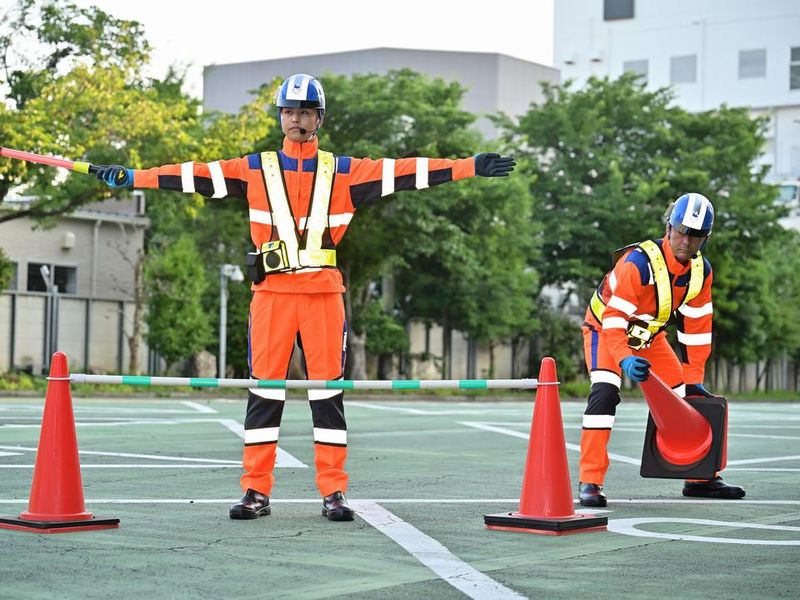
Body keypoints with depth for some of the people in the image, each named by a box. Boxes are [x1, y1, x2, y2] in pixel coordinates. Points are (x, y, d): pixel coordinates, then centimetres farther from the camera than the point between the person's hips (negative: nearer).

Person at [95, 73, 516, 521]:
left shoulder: (342, 171, 10)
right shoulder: (255, 169, 10)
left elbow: (405, 173, 3)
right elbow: (196, 176, 5)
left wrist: (471, 166, -5)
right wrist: (131, 177, -3)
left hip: (324, 291, 0)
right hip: (272, 292, 0)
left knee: (329, 389, 1)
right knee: (264, 389, 0)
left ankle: (334, 492, 7)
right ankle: (257, 491, 6)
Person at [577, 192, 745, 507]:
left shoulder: (702, 271, -10)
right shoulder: (637, 262, -31)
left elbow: (697, 327, -1)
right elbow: (614, 318, -31)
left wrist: (694, 378, -1)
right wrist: (625, 359, -45)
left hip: (649, 336, 6)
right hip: (605, 329, -6)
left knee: (686, 398, 4)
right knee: (605, 393, -27)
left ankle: (700, 477, 19)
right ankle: (589, 482, -25)